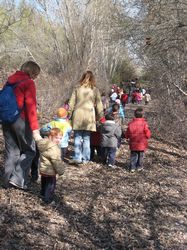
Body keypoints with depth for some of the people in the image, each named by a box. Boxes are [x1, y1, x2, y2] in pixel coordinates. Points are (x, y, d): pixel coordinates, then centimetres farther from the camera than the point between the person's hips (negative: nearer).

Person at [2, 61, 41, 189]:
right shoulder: (28, 83, -9)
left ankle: (8, 181, 16)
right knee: (29, 150, 5)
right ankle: (18, 179, -4)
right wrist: (35, 128, -21)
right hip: (20, 120, -7)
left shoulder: (10, 79, 14)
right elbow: (31, 106, -17)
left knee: (11, 151, 14)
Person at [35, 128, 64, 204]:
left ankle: (43, 195, 39)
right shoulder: (53, 148, -27)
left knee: (44, 184, 24)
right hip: (50, 172, -9)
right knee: (50, 186, 4)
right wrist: (60, 171, -15)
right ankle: (48, 200, 11)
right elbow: (56, 161, -24)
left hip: (43, 170, 9)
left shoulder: (44, 144, 0)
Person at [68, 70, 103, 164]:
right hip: (89, 116, 0)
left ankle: (77, 157, 1)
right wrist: (99, 117, 15)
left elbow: (71, 103, 6)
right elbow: (99, 105, 6)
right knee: (86, 138, 7)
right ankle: (85, 158, 10)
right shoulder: (95, 90, 3)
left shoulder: (77, 89, 5)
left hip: (78, 115, 0)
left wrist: (70, 114, 14)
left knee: (77, 137, 7)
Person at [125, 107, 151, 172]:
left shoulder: (131, 123, -7)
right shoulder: (144, 123, -13)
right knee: (140, 155, 14)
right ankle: (139, 166, 22)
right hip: (142, 144, -1)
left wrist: (128, 138, 19)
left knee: (133, 155, 10)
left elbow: (127, 135, -2)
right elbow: (148, 134, -10)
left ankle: (132, 167, 6)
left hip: (133, 144, 1)